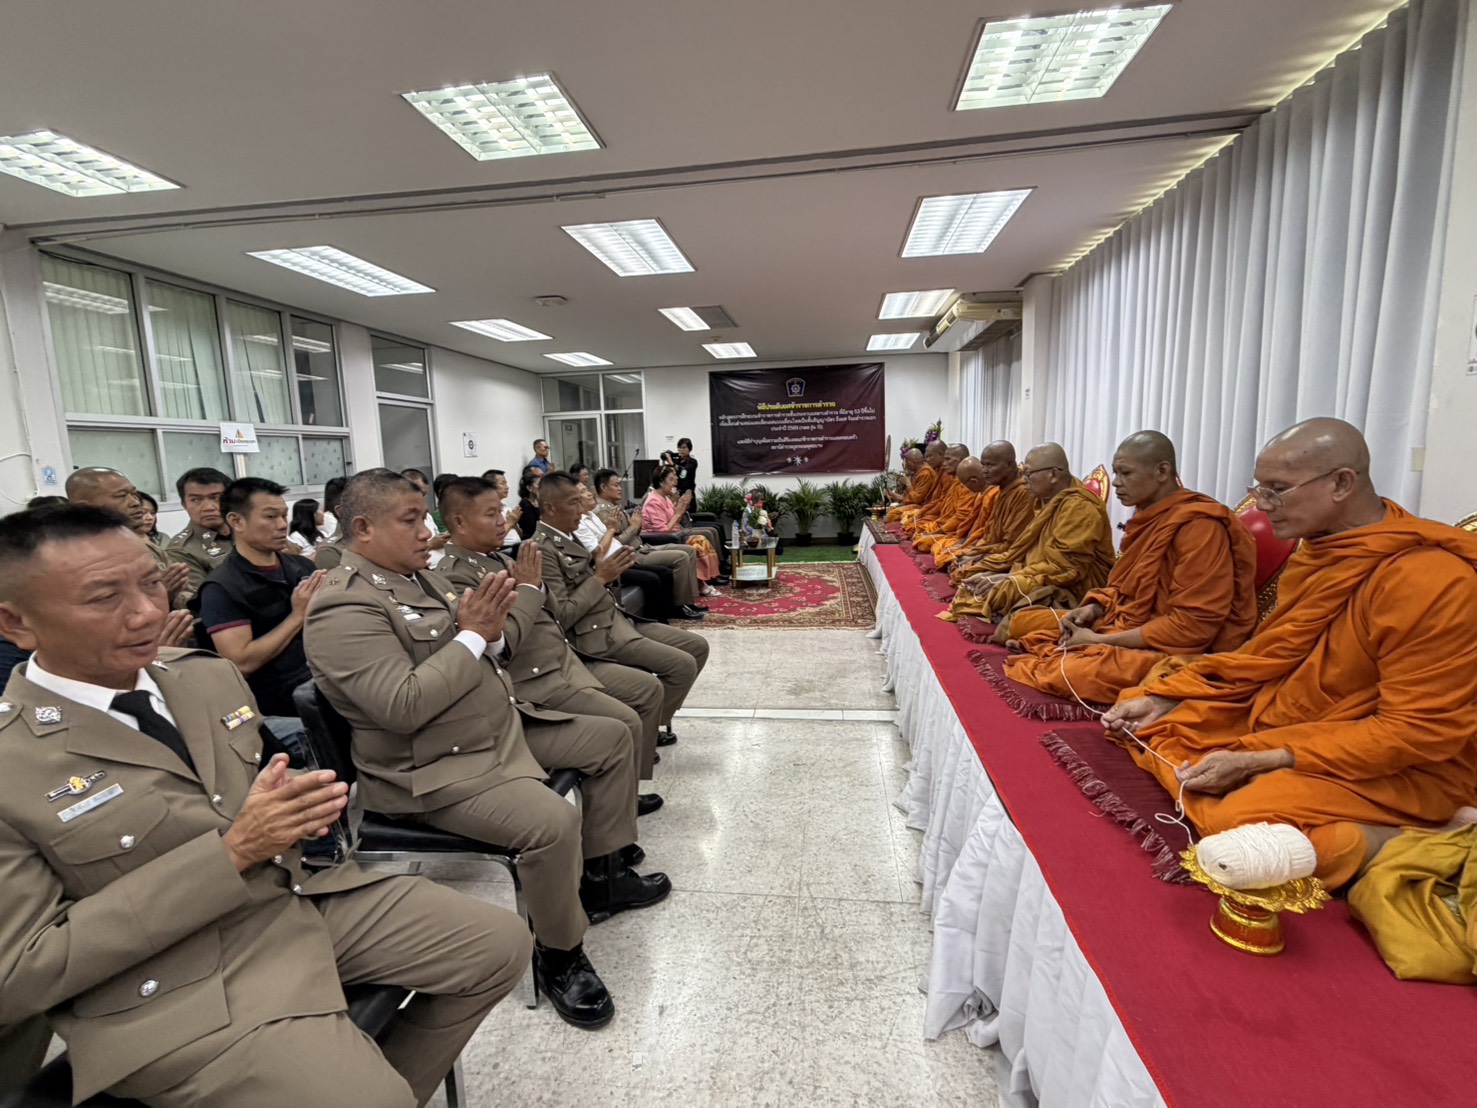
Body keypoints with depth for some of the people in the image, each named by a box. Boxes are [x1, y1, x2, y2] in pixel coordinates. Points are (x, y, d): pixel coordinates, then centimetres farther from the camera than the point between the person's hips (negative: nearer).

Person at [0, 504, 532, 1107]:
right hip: (179, 983, -6)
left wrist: (300, 804, -9)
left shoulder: (208, 673, 4)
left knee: (500, 944, 2)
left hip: (303, 893, 6)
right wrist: (229, 852, -23)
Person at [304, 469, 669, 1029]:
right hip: (435, 770, -10)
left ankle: (601, 877, 24)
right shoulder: (344, 606, -19)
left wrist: (490, 629, -8)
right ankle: (558, 954, -2)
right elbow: (403, 707, -28)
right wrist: (471, 633, -23)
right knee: (553, 820, -31)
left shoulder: (421, 577, 9)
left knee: (611, 736, 12)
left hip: (503, 726, 10)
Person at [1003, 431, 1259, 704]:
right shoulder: (1148, 516, 9)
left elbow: (1193, 625, -23)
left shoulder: (1199, 526, -19)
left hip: (1169, 652, -9)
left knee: (1068, 673, -34)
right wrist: (1093, 609, -1)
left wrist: (1101, 640, -20)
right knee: (1021, 622, 8)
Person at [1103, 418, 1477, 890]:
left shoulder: (1429, 580, -23)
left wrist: (1256, 762, -25)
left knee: (1246, 827, -33)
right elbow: (1266, 657, 9)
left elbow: (1419, 731, -23)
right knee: (1139, 718, 4)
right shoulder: (1318, 550, 3)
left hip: (1396, 766, -8)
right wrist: (1163, 697, -1)